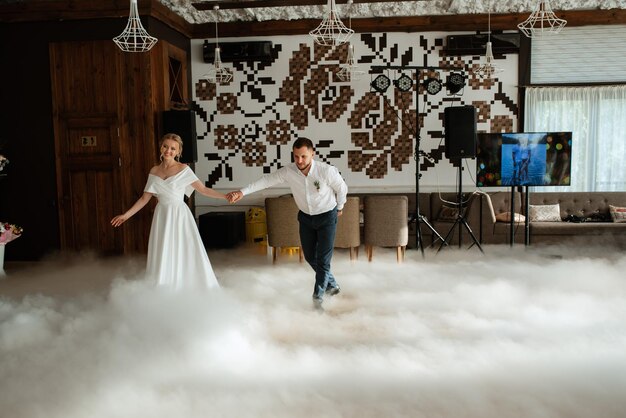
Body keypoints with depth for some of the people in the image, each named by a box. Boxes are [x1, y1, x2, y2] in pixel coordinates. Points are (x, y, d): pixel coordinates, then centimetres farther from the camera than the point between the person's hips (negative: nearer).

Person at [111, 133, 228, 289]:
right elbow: (145, 198, 11)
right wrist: (126, 215, 9)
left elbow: (203, 190, -8)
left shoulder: (183, 169, -5)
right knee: (162, 258, 4)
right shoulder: (154, 171, 6)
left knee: (186, 255, -2)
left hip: (179, 216, -3)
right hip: (162, 217, 4)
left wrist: (225, 196, -18)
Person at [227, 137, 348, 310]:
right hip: (305, 217, 4)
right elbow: (267, 180, -17)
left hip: (327, 217, -4)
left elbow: (342, 188, -9)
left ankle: (318, 297, 13)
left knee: (323, 259, -3)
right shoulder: (288, 171, -18)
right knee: (310, 256, 14)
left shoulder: (327, 171, -26)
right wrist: (242, 192, -27)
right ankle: (332, 285, 36)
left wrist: (339, 207, 7)